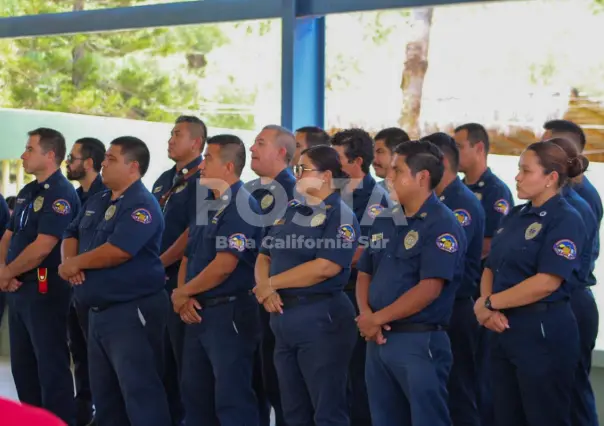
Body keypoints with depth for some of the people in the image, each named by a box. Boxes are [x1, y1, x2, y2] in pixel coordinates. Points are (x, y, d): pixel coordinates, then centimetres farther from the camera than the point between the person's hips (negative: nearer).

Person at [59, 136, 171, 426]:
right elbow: (71, 235, 17)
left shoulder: (142, 205, -15)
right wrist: (69, 262, -6)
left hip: (132, 311, -10)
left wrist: (76, 263, -12)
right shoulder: (96, 202, 15)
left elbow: (118, 250, -26)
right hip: (98, 311, 10)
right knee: (103, 391, 17)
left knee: (139, 390, -9)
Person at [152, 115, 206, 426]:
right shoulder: (163, 180, 17)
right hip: (156, 280, 9)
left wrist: (158, 263, -16)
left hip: (180, 277, -9)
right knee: (160, 357, 13)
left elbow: (194, 233, -17)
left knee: (185, 358, -4)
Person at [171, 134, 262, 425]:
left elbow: (223, 266, -22)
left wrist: (182, 293, -8)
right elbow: (188, 257, 17)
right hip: (198, 314, 10)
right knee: (195, 395, 17)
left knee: (232, 400, -6)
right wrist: (183, 296, -2)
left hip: (229, 314, -10)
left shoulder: (242, 206, -15)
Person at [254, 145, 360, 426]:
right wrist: (265, 289, -9)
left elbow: (324, 268, -21)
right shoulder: (291, 210, 14)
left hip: (321, 316, -8)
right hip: (283, 316, 8)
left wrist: (272, 283, -13)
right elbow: (264, 256, 13)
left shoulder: (340, 216, -9)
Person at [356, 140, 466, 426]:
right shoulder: (385, 221, 14)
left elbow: (429, 289, -20)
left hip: (420, 341, -8)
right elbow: (364, 273, 16)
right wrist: (366, 314, -4)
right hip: (378, 340, 8)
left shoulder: (442, 224, -12)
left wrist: (377, 318, -14)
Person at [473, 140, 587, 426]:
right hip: (505, 330, 8)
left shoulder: (565, 220, -11)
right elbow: (491, 268, 11)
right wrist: (488, 310, -9)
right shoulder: (515, 216, 13)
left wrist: (488, 303, -14)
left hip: (543, 332, -8)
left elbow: (547, 282, -21)